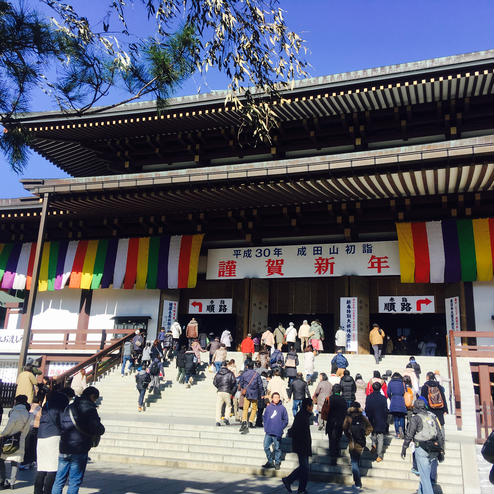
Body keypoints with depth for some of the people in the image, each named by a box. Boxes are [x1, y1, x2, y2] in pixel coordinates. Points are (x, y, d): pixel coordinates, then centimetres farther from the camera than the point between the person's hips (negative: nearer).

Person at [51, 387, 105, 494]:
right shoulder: (89, 409, -9)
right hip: (79, 450, -6)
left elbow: (61, 425, 16)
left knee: (59, 480, 14)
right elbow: (98, 429, -16)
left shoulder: (69, 408, 11)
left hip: (63, 449, 6)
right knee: (74, 482, 2)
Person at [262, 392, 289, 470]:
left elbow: (285, 420, 4)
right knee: (266, 447, 4)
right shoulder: (268, 407, 4)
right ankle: (270, 462, 20)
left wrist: (281, 428, -3)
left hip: (277, 433, -2)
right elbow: (264, 417, 13)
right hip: (268, 432, 3)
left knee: (277, 448, 6)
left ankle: (277, 463, 21)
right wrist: (266, 427, 5)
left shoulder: (282, 408, -1)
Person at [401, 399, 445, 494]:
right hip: (434, 450, 6)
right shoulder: (433, 417, 12)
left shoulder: (416, 418, -4)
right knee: (428, 474, 17)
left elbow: (409, 434, -7)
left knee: (424, 475, -1)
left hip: (422, 448, -6)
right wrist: (441, 451, 19)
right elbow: (440, 435, 13)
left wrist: (404, 448, 1)